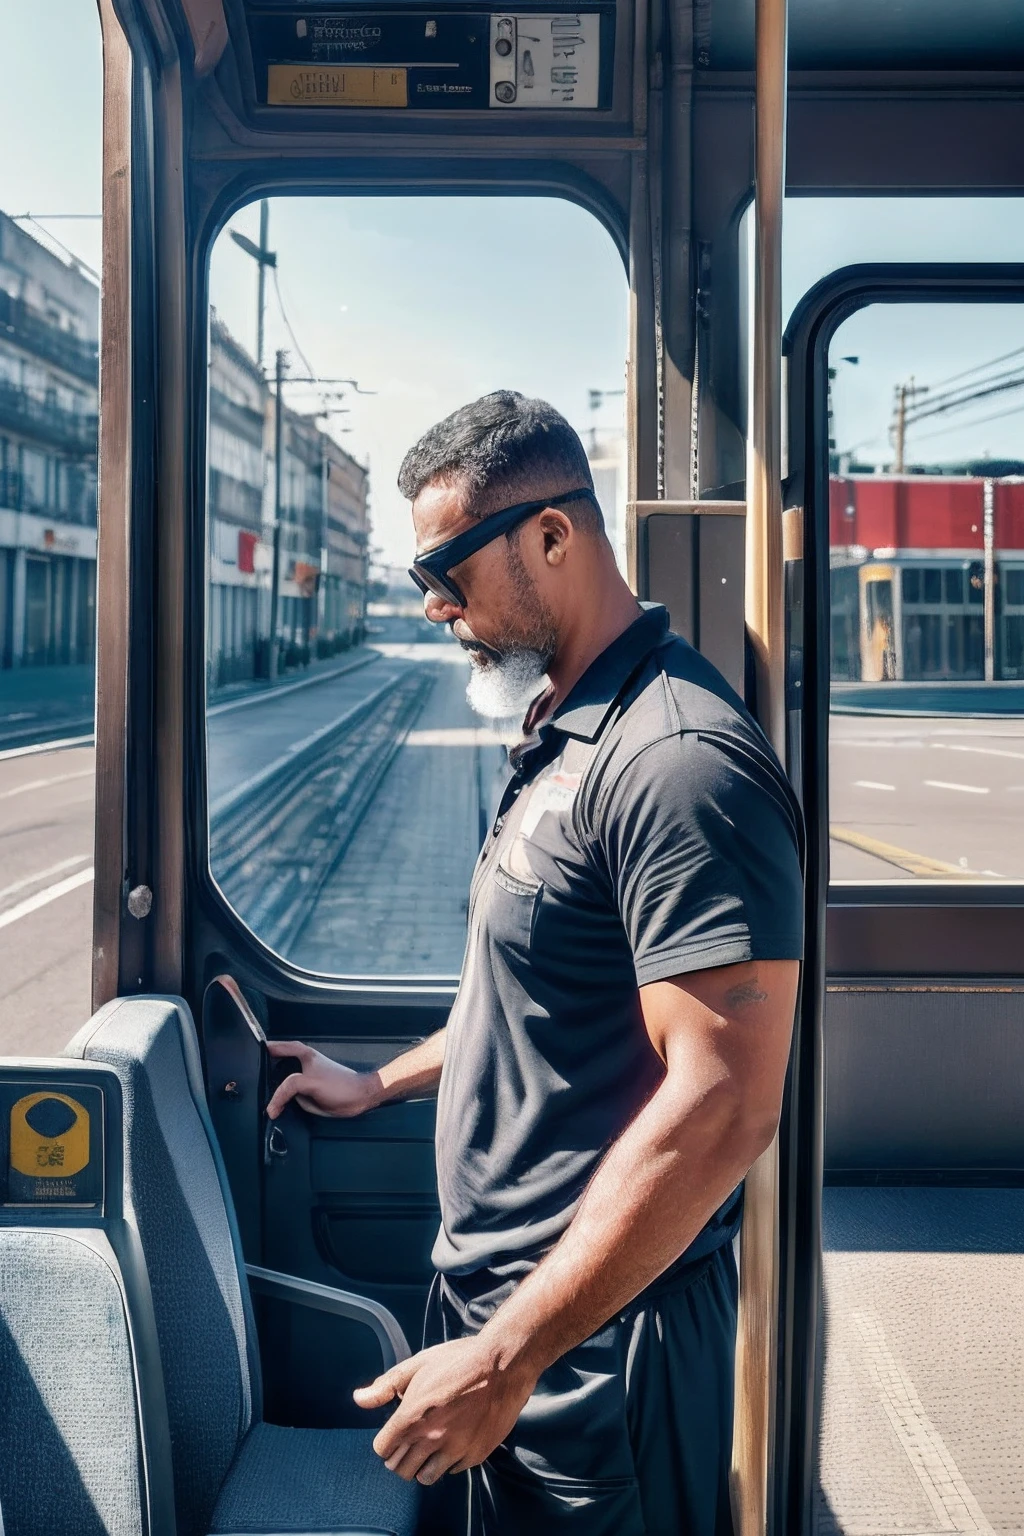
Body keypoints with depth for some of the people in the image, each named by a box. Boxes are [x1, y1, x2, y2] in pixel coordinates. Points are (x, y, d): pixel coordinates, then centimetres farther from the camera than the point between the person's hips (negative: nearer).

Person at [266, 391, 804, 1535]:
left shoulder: (680, 758, -24)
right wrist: (381, 1084, 24)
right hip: (489, 1291, 9)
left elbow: (723, 1108, -29)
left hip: (597, 1339, -9)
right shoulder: (559, 740, 10)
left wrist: (509, 1356, -25)